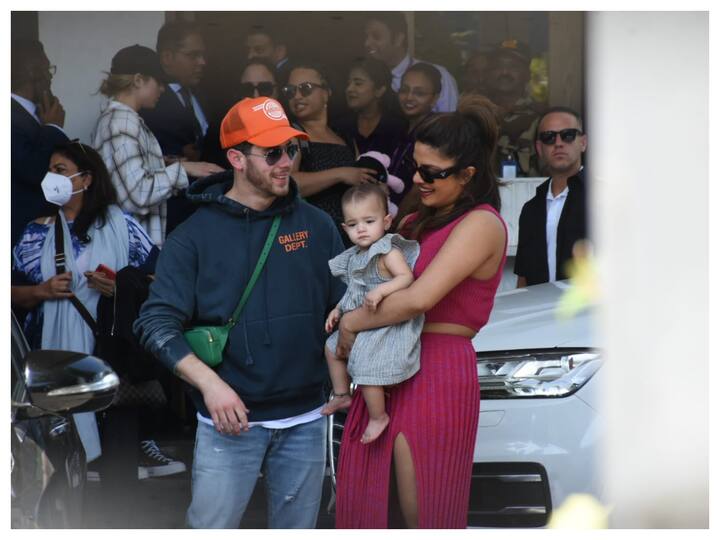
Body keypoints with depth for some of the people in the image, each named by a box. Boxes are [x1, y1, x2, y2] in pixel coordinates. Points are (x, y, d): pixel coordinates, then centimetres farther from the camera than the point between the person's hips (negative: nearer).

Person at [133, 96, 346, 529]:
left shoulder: (315, 225, 6)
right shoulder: (196, 235, -3)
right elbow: (157, 322, -7)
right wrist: (209, 383, -20)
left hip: (306, 419, 3)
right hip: (230, 420, -3)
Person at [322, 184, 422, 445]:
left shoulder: (389, 252, -17)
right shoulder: (355, 256, 10)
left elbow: (407, 277, -28)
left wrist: (381, 290, -40)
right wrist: (338, 310, 16)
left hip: (386, 327, -10)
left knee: (366, 368, -18)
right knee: (332, 347, 24)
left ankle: (378, 417, -2)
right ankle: (341, 395, 35)